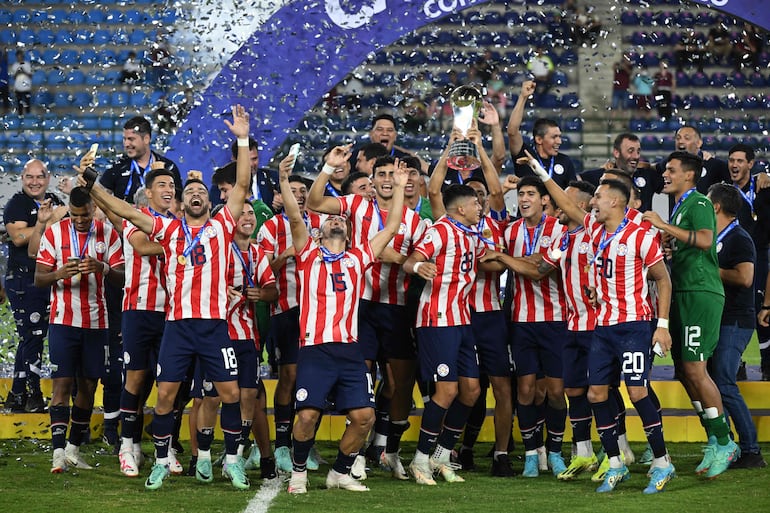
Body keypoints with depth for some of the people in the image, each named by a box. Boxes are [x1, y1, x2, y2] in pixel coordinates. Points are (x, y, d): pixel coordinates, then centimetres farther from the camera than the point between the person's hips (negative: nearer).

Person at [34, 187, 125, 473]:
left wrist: (102, 267, -21)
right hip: (63, 321, -2)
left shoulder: (108, 234, 4)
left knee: (88, 386, 6)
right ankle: (59, 452, -13)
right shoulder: (54, 233, 0)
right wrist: (60, 273, -21)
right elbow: (39, 279, 0)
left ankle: (74, 448, 17)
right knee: (62, 384, -9)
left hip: (96, 322, 2)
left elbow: (122, 278, 0)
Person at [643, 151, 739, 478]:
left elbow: (705, 240, -25)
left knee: (694, 369, -14)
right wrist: (666, 243, 14)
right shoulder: (678, 207, 21)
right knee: (684, 372, 7)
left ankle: (725, 443, -8)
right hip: (682, 293, 10)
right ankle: (714, 443, 12)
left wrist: (664, 226, -23)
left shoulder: (699, 203, -7)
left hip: (701, 294, -10)